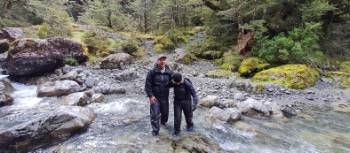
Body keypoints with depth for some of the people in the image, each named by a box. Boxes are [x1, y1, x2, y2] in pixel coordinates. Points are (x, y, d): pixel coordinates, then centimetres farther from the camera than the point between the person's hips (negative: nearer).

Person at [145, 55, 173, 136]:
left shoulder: (169, 72, -4)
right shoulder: (152, 72, -12)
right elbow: (148, 85, -10)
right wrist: (150, 95, -14)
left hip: (165, 96, 3)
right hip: (155, 96, -3)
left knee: (165, 111, 18)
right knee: (155, 114, -3)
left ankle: (163, 121, 50)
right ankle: (155, 130, 15)